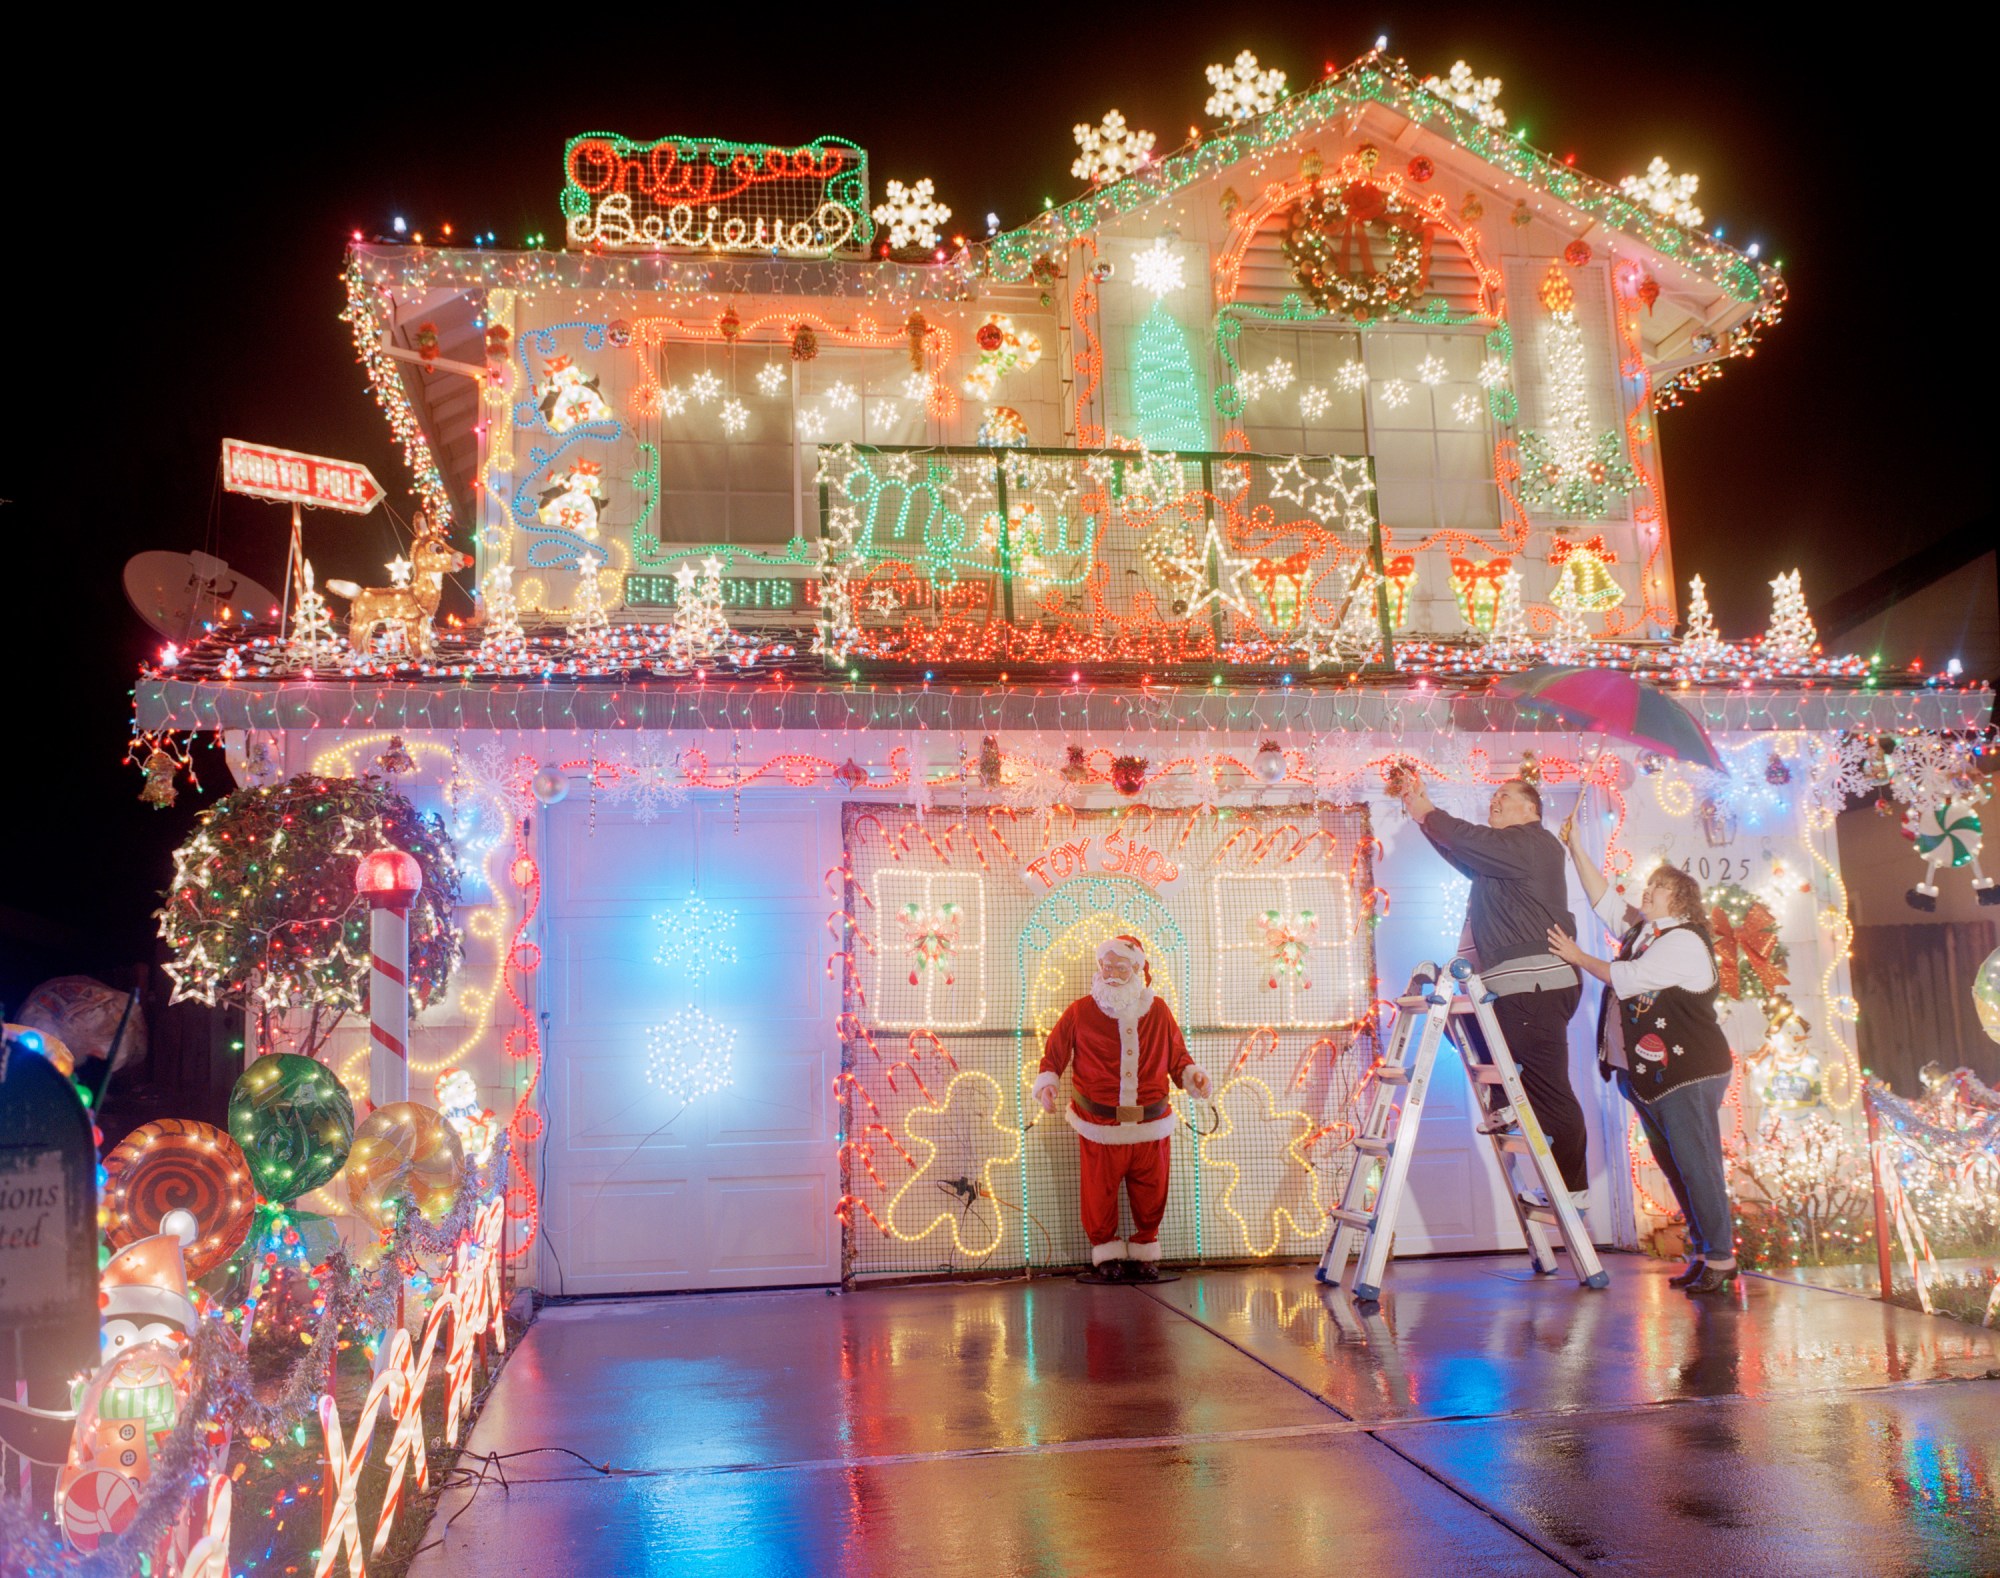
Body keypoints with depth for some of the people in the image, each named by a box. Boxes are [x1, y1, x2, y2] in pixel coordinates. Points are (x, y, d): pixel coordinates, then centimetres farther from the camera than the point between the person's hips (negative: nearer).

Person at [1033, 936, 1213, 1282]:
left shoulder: (1158, 1012, 7)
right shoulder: (1080, 1013, 1)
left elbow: (1177, 1055, 14)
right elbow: (1054, 1053, 7)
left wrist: (1192, 1075, -4)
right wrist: (1046, 1083, -9)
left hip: (1151, 1126, 2)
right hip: (1099, 1127, -2)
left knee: (1150, 1195, 9)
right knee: (1098, 1195, 2)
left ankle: (1144, 1254, 28)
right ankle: (1107, 1256, 21)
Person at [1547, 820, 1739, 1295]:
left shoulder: (1684, 941, -12)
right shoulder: (1640, 930, 14)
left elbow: (1627, 979, -19)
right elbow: (1604, 900, 17)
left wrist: (1578, 957, -10)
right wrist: (1577, 849, 12)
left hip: (1687, 1074, -9)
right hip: (1645, 1075, 9)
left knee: (1697, 1165, -6)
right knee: (1674, 1166, 11)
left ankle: (1720, 1258, 0)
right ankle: (1701, 1252, 17)